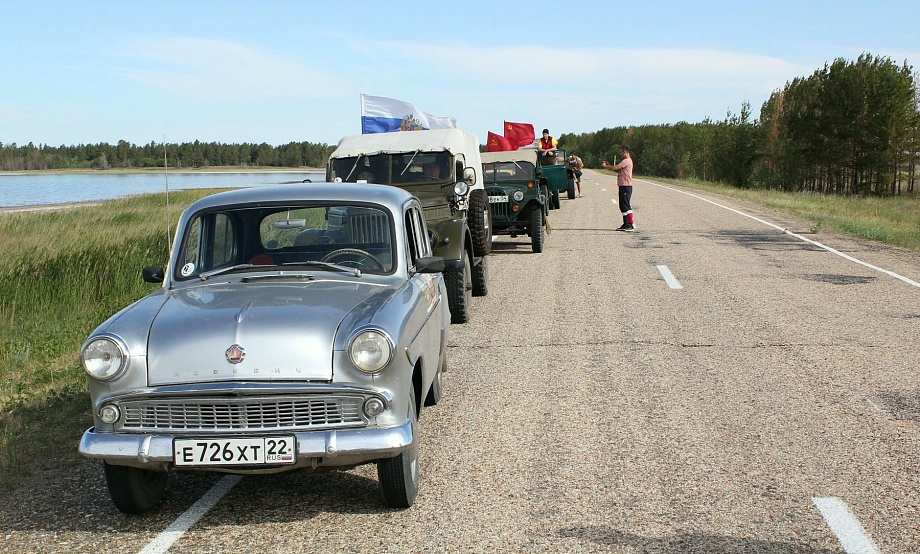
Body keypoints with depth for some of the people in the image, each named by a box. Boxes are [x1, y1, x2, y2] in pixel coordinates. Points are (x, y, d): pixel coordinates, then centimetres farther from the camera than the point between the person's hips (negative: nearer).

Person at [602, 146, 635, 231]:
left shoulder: (627, 161, -14)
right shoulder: (626, 161, 20)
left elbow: (615, 168, -19)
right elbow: (618, 170, 22)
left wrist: (605, 166, -3)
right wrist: (608, 165, 15)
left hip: (626, 186, -11)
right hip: (623, 186, 11)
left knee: (626, 206, -11)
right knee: (623, 206, 13)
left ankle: (631, 225, -12)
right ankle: (626, 224, 18)